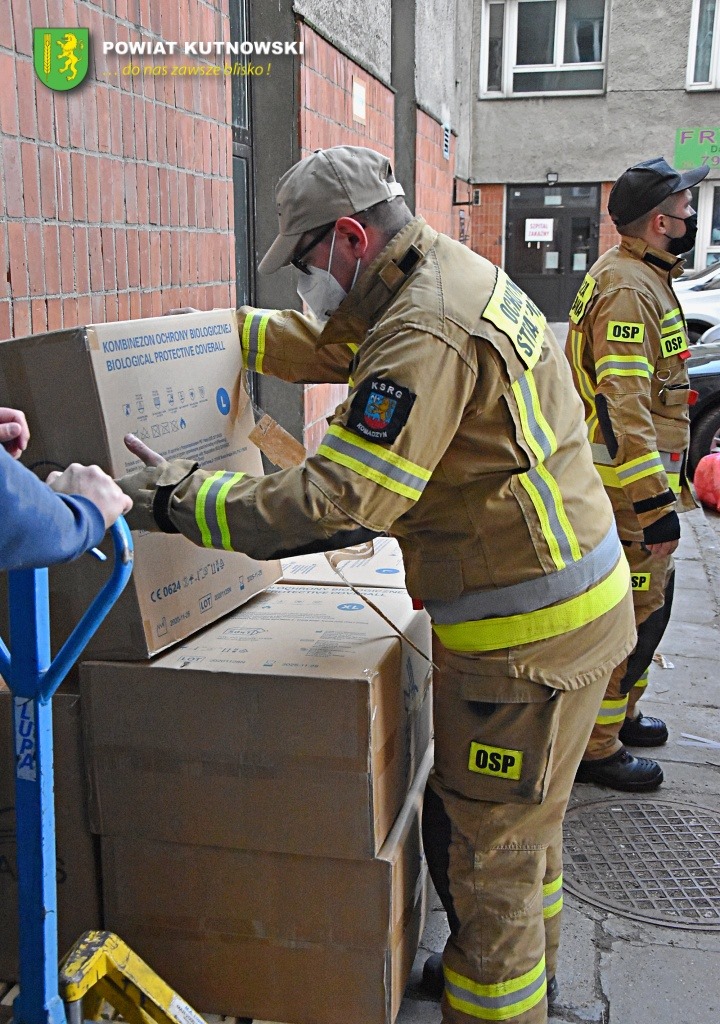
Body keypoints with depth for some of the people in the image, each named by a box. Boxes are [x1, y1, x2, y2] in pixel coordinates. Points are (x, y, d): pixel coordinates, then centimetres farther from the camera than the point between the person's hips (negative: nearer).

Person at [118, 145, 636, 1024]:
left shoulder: (425, 336, -25)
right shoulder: (452, 277, 10)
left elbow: (338, 498, -29)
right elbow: (329, 345, 24)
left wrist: (181, 503, -20)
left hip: (528, 629, -11)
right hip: (558, 596, 11)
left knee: (486, 849, 3)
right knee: (520, 817, 26)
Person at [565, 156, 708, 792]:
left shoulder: (639, 277, 15)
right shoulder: (626, 291, -20)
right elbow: (624, 411, -28)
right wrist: (657, 509, -28)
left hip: (640, 480, 11)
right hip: (631, 485, -11)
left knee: (649, 601, 21)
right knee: (634, 613, -3)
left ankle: (619, 712, 36)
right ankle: (593, 748, 9)